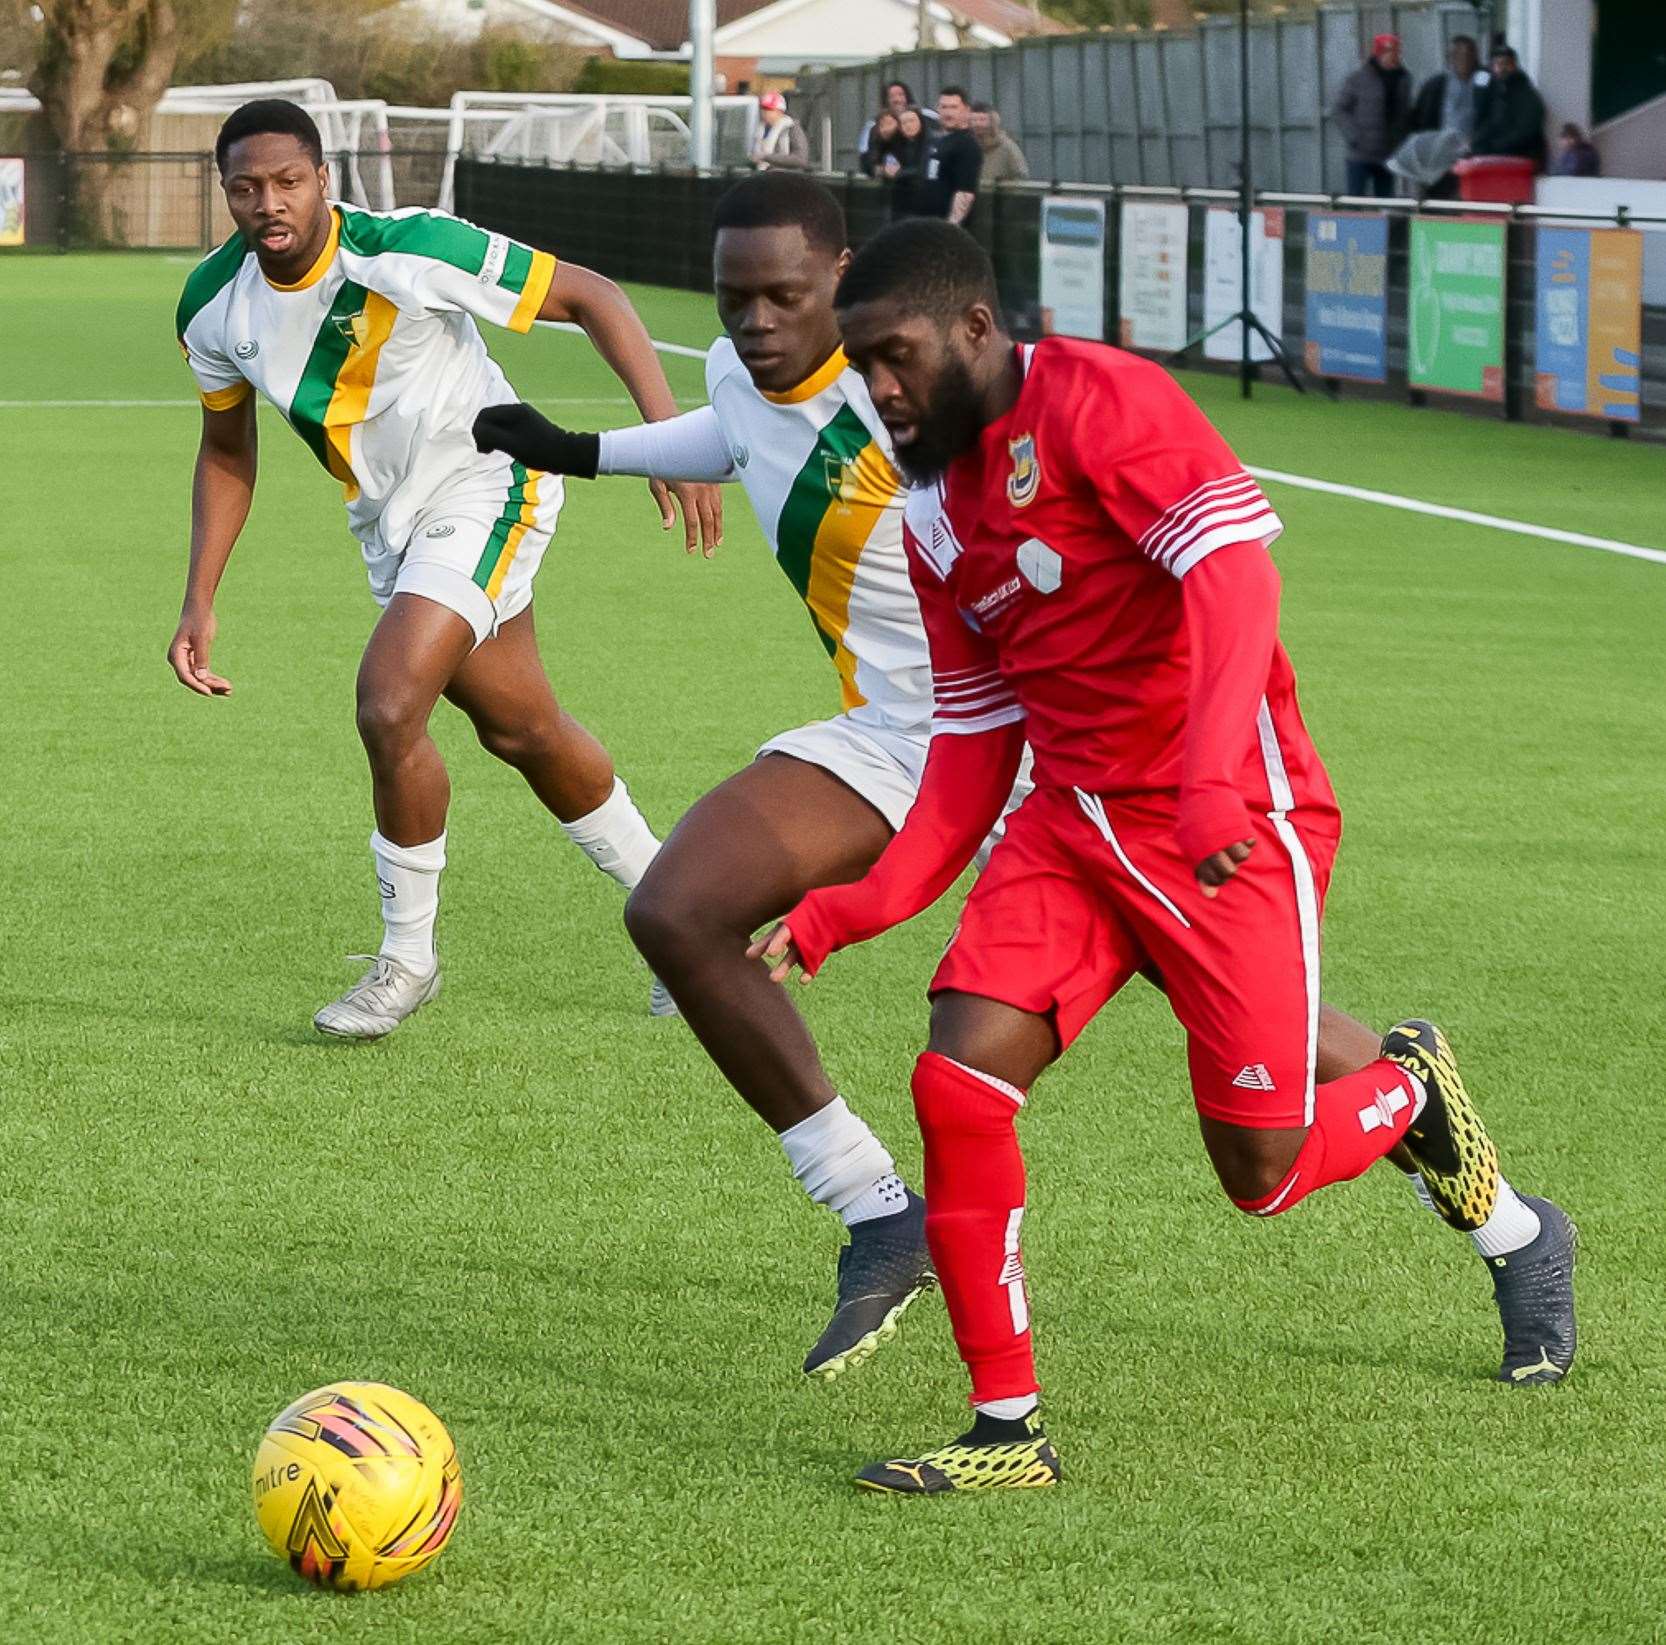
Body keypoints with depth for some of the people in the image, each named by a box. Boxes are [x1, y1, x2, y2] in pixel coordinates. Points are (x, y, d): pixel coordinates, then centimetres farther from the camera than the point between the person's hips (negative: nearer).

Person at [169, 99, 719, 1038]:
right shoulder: (213, 307, -10)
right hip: (390, 519, 7)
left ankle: (408, 957, -1)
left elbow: (588, 295, -21)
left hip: (484, 485, -7)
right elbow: (228, 447, 8)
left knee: (389, 708, -21)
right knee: (522, 731, 17)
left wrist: (668, 431, -29)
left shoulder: (407, 253, -28)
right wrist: (201, 603, 4)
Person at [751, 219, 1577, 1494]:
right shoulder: (934, 518, 13)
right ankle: (1009, 1430, -2)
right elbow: (972, 753, 17)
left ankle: (1415, 1095, 31)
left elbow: (1236, 570, -24)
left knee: (1264, 1173, -3)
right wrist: (849, 913, 5)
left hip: (1232, 826, -7)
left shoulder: (1098, 400, -12)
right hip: (1074, 822, 7)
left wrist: (1211, 774, -37)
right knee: (957, 1088, -12)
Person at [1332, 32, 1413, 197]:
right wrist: (1354, 136, -13)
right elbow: (1338, 111, -3)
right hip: (1361, 157, -5)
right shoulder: (1358, 79, -5)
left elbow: (1405, 114, 17)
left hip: (1387, 157, 5)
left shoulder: (1403, 79, 9)